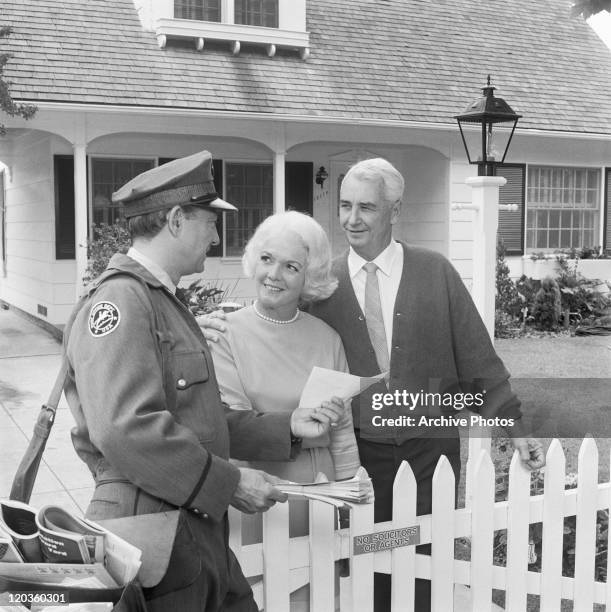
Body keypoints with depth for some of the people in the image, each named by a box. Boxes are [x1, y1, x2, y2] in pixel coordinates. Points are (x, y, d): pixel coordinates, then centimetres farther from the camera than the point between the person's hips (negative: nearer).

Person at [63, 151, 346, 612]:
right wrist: (229, 482, -20)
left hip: (200, 531, 10)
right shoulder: (118, 302, -15)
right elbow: (125, 428, -27)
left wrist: (287, 427, 8)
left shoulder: (163, 302, 18)